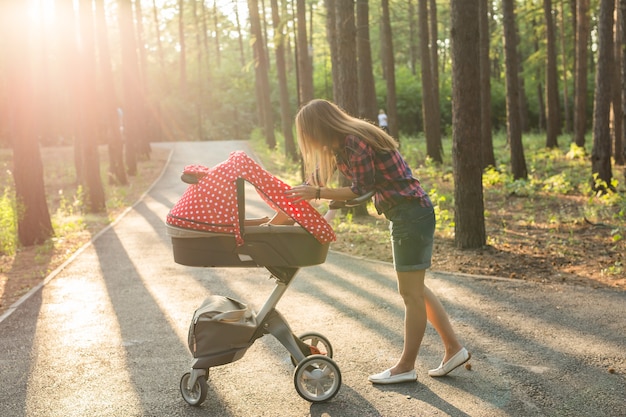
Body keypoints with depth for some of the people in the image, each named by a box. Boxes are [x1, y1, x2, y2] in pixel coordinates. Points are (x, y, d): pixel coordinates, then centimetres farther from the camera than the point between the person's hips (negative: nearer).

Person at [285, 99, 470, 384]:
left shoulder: (356, 144, -21)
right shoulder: (342, 143, 10)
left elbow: (360, 190, -15)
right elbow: (316, 179, 14)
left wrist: (316, 194, -14)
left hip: (411, 215, -10)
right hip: (405, 214, 10)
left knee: (411, 292, 0)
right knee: (415, 289, 16)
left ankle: (406, 366, 11)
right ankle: (454, 349, 23)